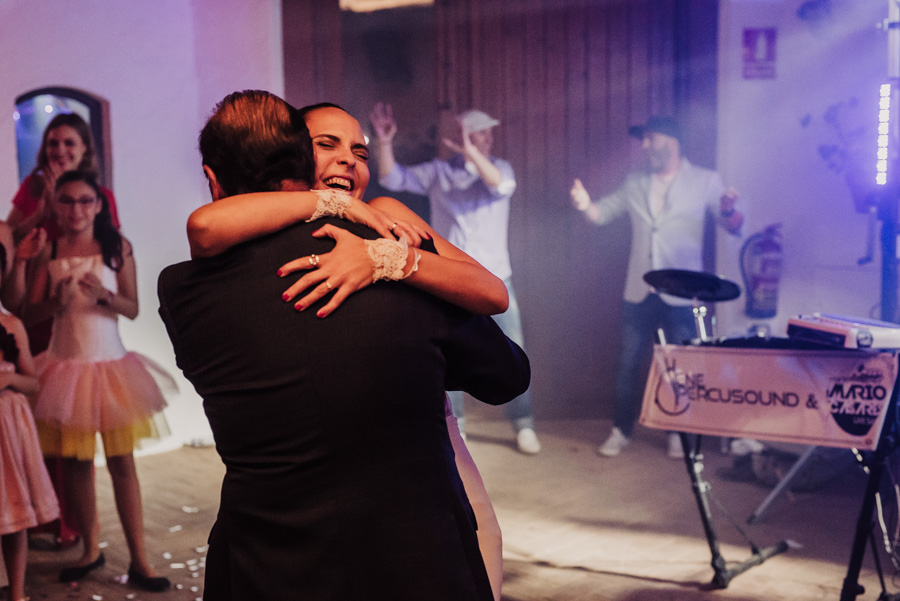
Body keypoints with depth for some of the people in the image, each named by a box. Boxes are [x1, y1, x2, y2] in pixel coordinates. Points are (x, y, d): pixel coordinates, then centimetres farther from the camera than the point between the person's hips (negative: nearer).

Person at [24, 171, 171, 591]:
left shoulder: (116, 248, -1)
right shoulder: (49, 252, 2)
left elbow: (132, 309, -2)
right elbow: (31, 313, 1)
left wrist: (104, 293, -20)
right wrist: (56, 300, -18)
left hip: (108, 362, -1)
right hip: (66, 364, 1)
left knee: (122, 461, 1)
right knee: (75, 461, 8)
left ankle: (139, 559, 7)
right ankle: (91, 550, 25)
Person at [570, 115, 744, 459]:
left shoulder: (705, 181, 0)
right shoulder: (636, 184, 10)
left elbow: (733, 227, -5)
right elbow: (603, 213, 9)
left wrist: (728, 211, -28)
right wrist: (586, 205, -14)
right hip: (640, 291, 3)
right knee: (629, 363, 6)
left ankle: (678, 433, 21)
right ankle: (621, 430, 18)